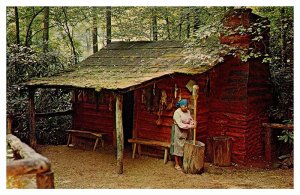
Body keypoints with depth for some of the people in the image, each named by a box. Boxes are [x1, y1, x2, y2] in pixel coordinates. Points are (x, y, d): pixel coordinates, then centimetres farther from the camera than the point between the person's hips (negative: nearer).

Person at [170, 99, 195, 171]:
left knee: (182, 147, 10)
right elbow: (180, 124, -23)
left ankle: (179, 163, 20)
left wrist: (192, 124, -14)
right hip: (178, 130, -6)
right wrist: (190, 126, -24)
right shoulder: (177, 112, -18)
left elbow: (191, 120, 9)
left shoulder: (188, 111, 3)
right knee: (177, 147, 0)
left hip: (185, 131, 6)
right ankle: (176, 165, 8)